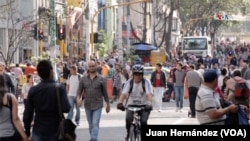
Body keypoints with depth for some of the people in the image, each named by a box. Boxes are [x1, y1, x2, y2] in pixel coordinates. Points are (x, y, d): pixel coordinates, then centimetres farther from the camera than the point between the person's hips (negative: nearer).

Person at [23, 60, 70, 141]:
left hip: (38, 132, 1)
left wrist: (27, 131, 10)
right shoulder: (60, 88, -9)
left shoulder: (33, 90, -2)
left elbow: (27, 113, -1)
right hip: (55, 131, -1)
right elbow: (66, 109, -17)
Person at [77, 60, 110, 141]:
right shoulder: (83, 79, 5)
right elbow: (79, 90, 2)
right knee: (90, 125, 12)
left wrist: (108, 104, 6)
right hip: (87, 105, 3)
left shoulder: (101, 79, 0)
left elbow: (105, 92, 4)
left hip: (98, 106, -3)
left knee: (95, 124, -14)